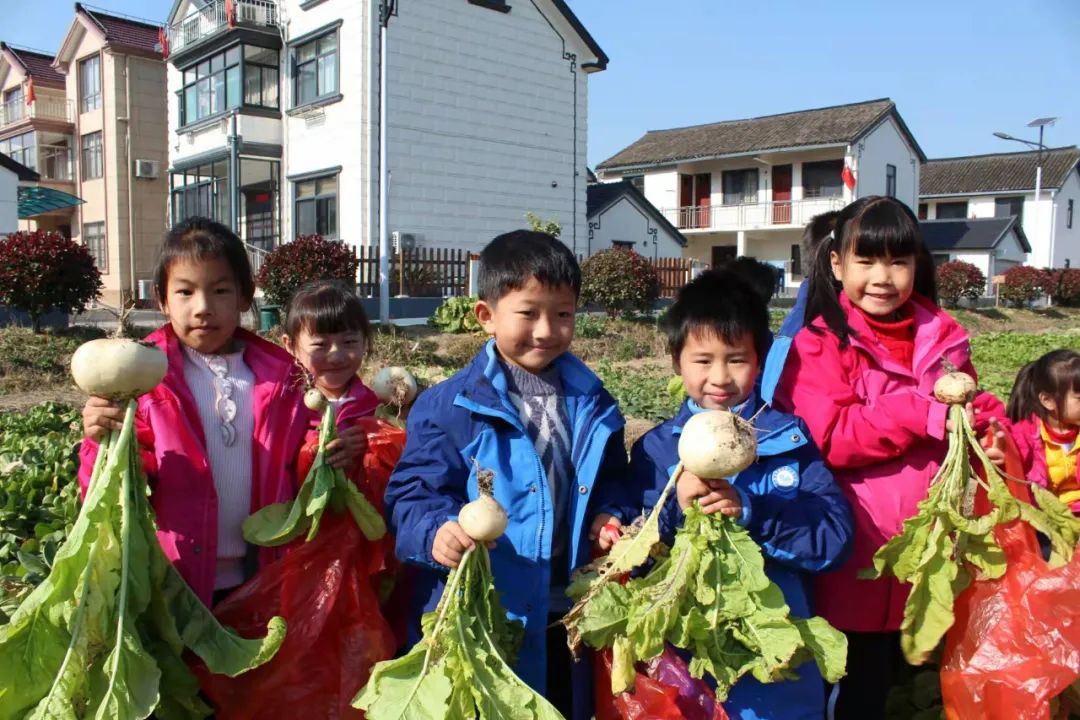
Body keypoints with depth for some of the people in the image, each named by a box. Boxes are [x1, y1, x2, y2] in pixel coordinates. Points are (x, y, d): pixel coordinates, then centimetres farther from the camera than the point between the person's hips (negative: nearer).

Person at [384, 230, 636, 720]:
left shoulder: (595, 409, 4)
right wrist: (437, 533, -32)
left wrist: (610, 519, -5)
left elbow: (610, 485, 15)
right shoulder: (448, 408, -11)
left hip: (565, 621, 4)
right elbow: (415, 494, -12)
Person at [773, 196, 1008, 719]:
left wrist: (991, 431, -5)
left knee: (889, 671, 20)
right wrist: (925, 413, -21)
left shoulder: (943, 337, 7)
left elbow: (971, 409, 17)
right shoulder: (821, 343, -9)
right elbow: (829, 438, -19)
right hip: (853, 560, -5)